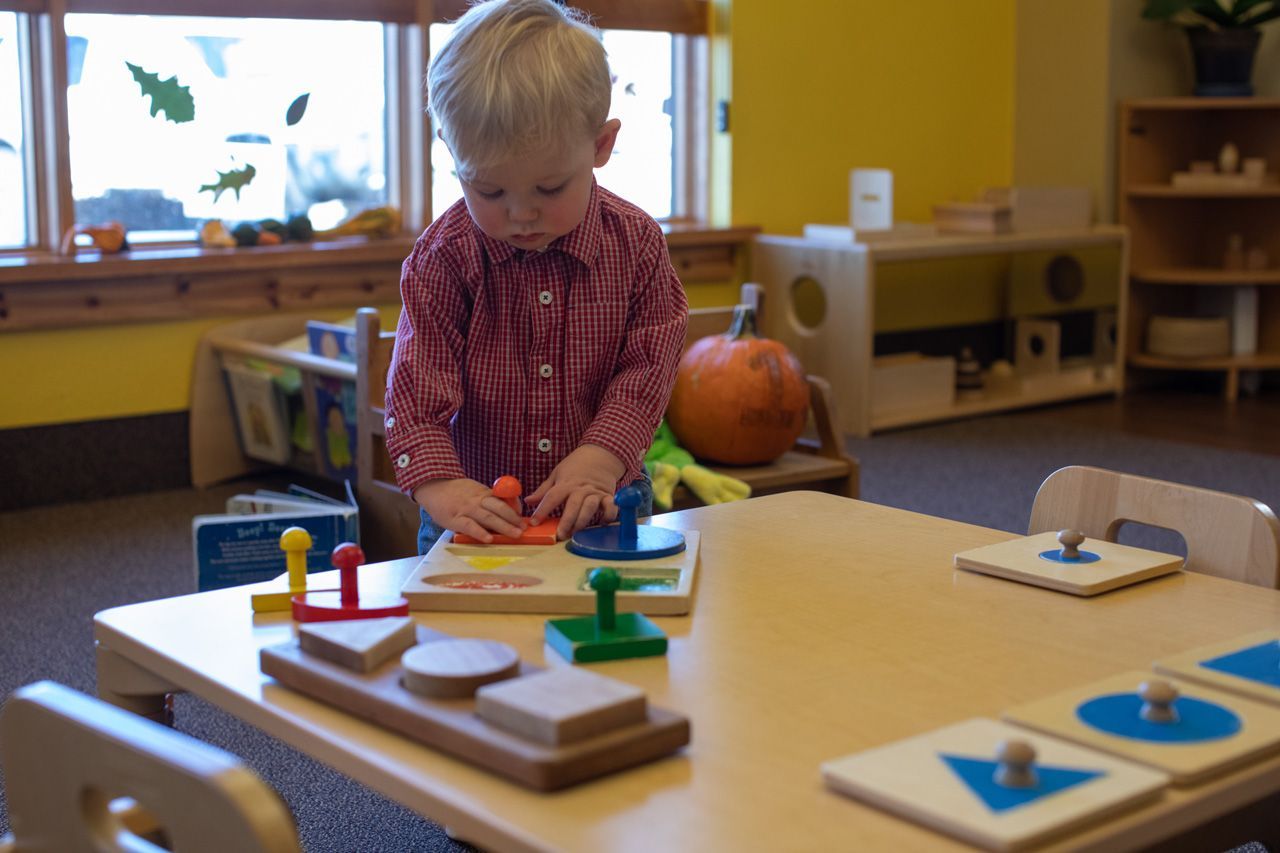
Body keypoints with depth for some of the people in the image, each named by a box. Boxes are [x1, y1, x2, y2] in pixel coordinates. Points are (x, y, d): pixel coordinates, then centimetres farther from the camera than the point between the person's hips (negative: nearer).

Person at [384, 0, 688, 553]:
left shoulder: (636, 242, -4)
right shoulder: (443, 258, -8)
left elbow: (648, 365, -2)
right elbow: (416, 386, -10)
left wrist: (601, 457, -17)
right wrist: (439, 484, -25)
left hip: (600, 507, 0)